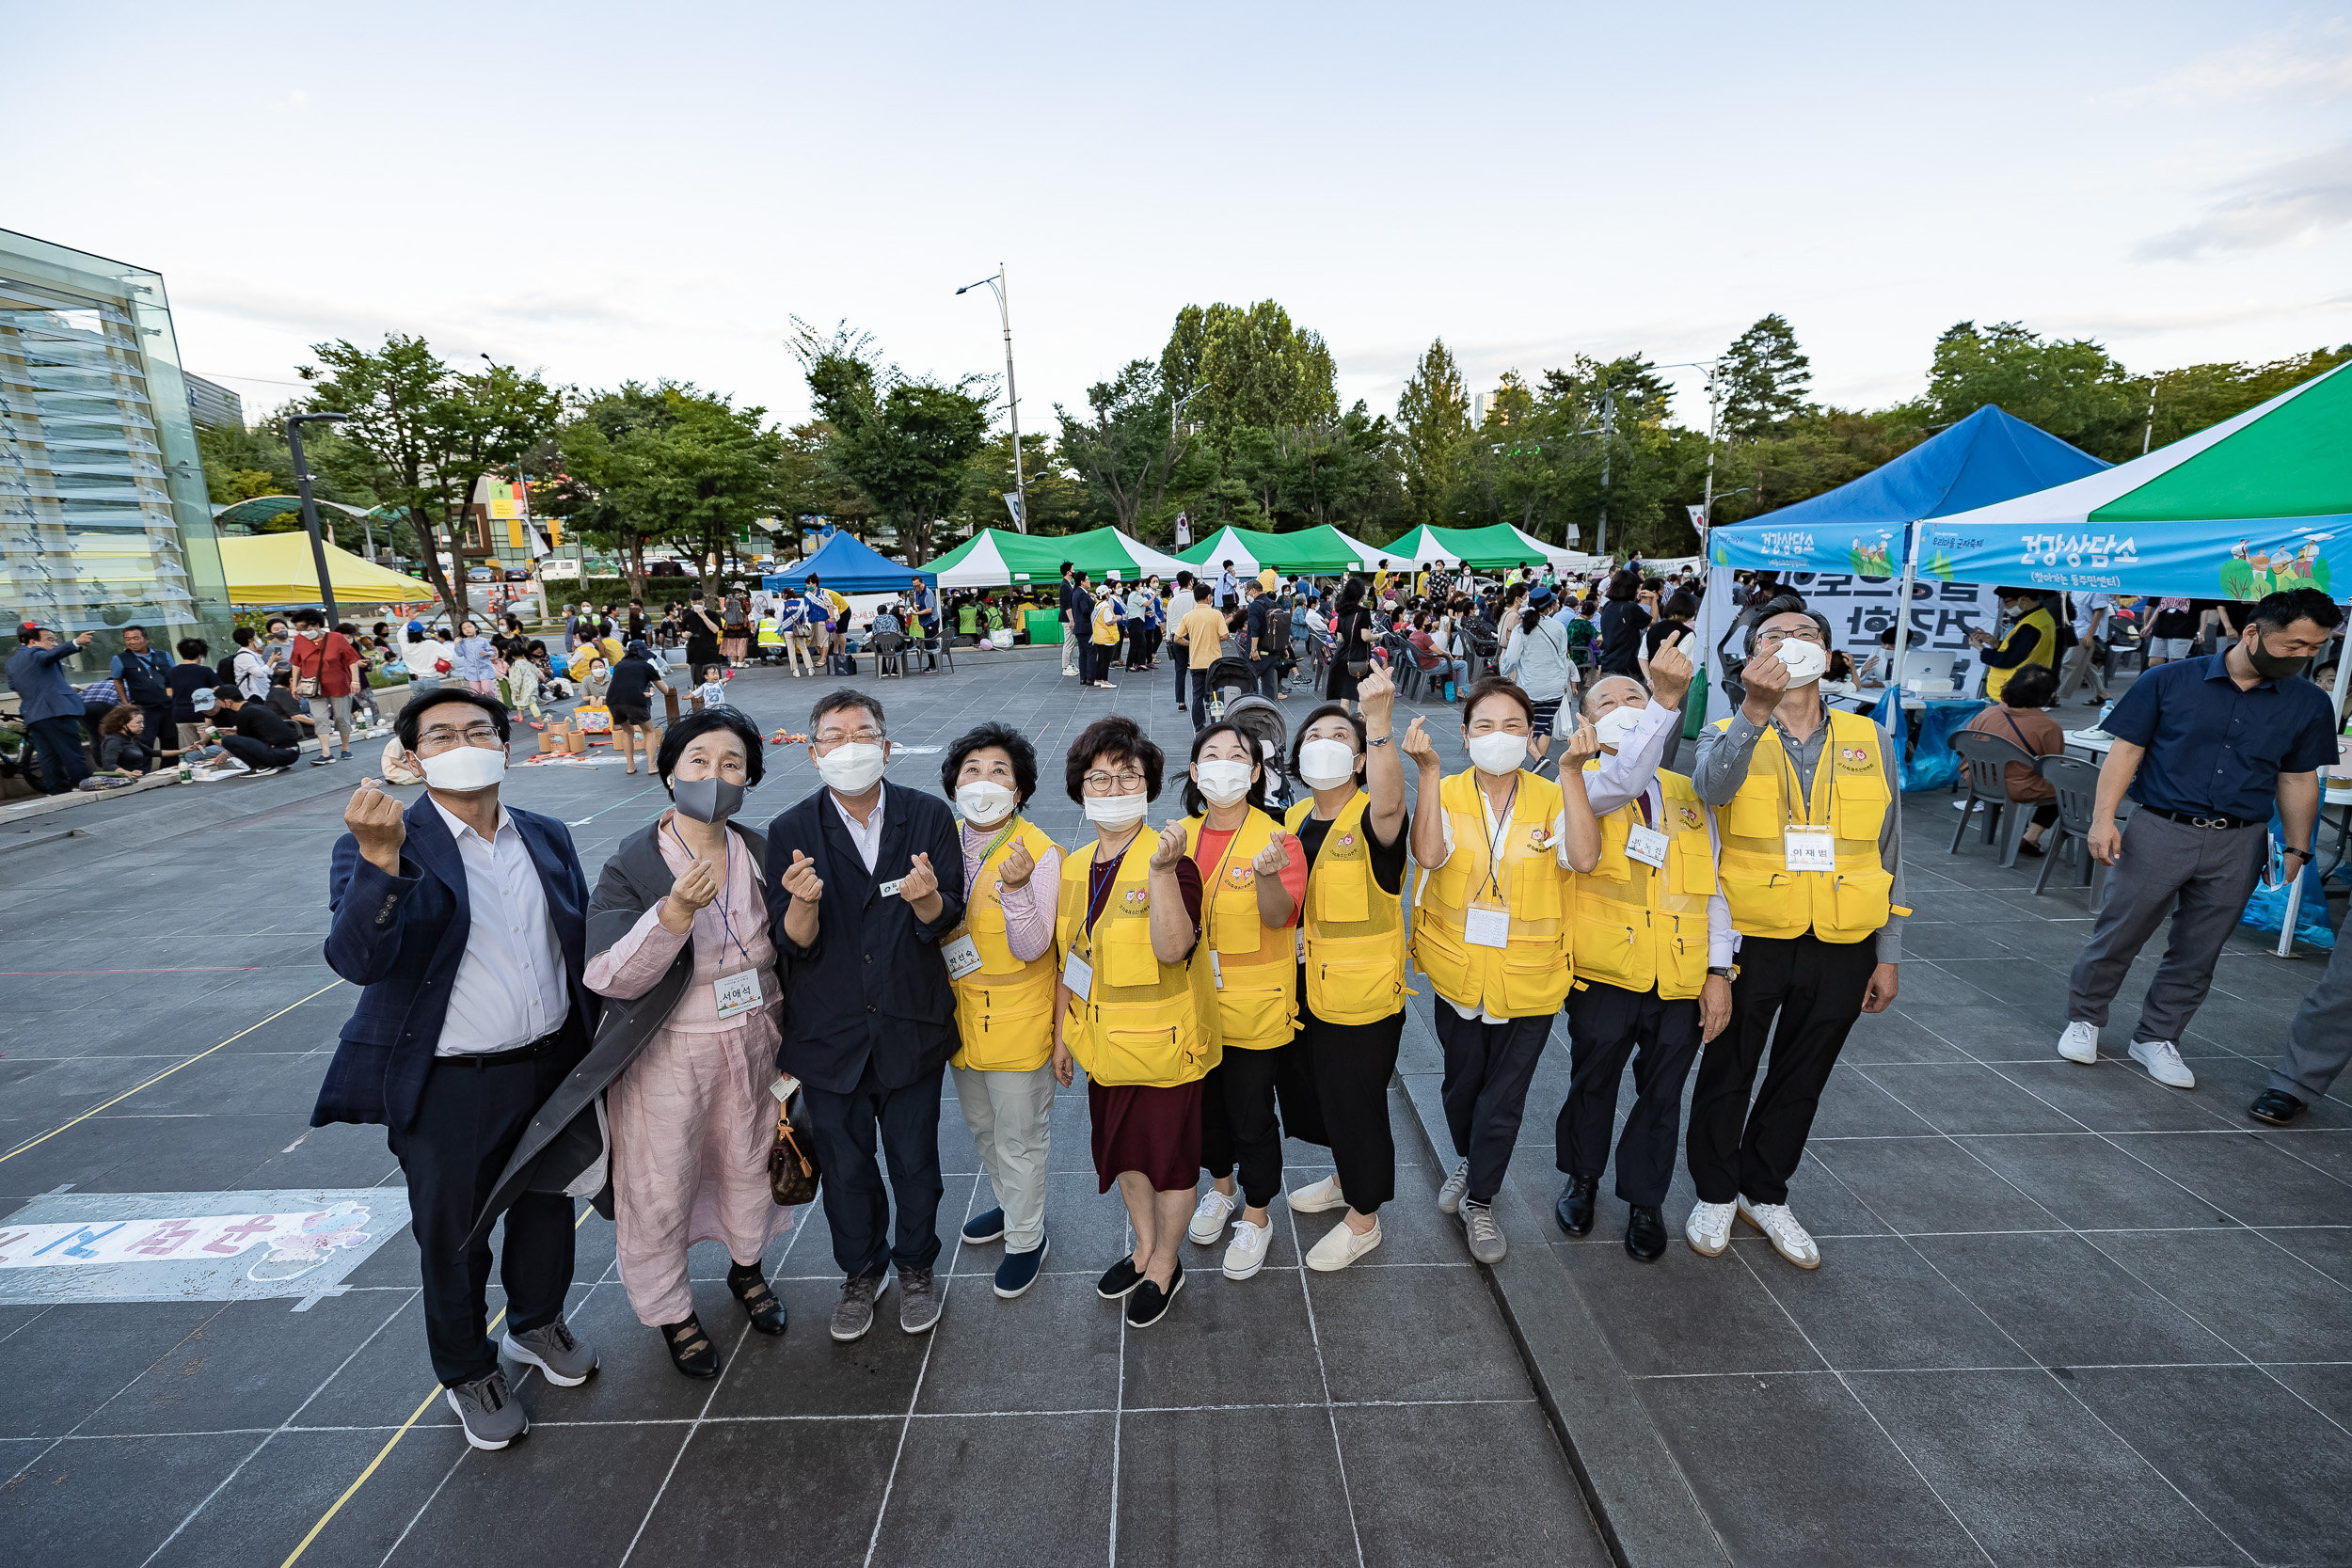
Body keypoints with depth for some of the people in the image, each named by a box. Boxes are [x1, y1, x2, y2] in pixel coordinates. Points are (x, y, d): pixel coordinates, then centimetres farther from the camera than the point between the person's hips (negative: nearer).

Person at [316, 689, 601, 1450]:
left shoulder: (547, 837, 0)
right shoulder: (379, 850, -13)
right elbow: (357, 959, -28)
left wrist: (595, 1047, 6)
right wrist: (381, 859, -42)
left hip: (552, 1067, 4)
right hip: (449, 1089, -4)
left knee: (547, 1208, 23)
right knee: (453, 1238, 17)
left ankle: (538, 1324, 51)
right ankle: (467, 1373, 43)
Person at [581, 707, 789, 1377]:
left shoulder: (761, 853, -5)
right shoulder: (632, 864, -16)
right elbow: (607, 975, -25)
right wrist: (677, 911, -37)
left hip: (751, 1043, 4)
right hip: (668, 1053, -3)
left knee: (749, 1161, 22)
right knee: (662, 1185, 12)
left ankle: (746, 1268, 50)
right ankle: (672, 1311, 38)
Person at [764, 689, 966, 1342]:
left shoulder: (928, 816, -6)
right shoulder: (791, 832, -7)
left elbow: (946, 919, -9)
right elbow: (794, 944, -10)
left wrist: (925, 897, -32)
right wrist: (803, 902, -32)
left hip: (912, 1025, 0)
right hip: (830, 1035, 0)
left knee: (914, 1159, 17)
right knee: (845, 1167, 18)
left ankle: (916, 1266, 43)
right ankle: (861, 1271, 44)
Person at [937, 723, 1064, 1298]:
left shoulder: (1040, 853, -19)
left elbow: (1032, 948, -24)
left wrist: (1016, 886, -37)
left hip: (1018, 1018, -6)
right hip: (960, 1013, 6)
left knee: (1020, 1136, 10)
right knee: (981, 1126, 25)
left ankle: (1026, 1237, 33)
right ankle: (1012, 1206, 50)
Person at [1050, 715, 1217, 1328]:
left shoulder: (1171, 862, -18)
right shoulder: (1075, 867, 1)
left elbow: (1173, 947, -34)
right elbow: (1069, 959, 10)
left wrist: (1162, 872, -44)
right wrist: (1062, 1032, 13)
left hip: (1163, 1044, -6)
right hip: (1103, 1043, 6)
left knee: (1169, 1157, 13)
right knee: (1123, 1151, 23)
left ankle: (1165, 1265, 37)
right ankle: (1144, 1247, 47)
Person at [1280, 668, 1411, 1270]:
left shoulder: (1370, 819, -17)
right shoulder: (1293, 820, 5)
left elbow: (1389, 804, -44)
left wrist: (1378, 721, -53)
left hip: (1361, 996, -7)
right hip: (1304, 992, 7)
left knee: (1356, 1104, 9)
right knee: (1313, 1094, 24)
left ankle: (1363, 1218, 34)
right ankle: (1345, 1179, 51)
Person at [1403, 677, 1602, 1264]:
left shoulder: (1551, 798, -4)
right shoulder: (1446, 793, -6)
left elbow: (1583, 857, -22)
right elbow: (1428, 853, -25)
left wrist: (1571, 772, -26)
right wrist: (1428, 771, -30)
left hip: (1528, 976, 0)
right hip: (1458, 970, 1)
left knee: (1504, 1096, 10)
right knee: (1461, 1082, 20)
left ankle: (1479, 1202, 32)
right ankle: (1466, 1161, 50)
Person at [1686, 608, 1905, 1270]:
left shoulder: (1869, 740, 4)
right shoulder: (1728, 734, -4)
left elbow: (1888, 852, 8)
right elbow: (1712, 786, -29)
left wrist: (1888, 954, 6)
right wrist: (1756, 709, -44)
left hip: (1842, 948, 3)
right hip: (1750, 940, -3)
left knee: (1801, 1079, 18)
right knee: (1727, 1073, 12)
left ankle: (1766, 1193, 39)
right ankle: (1716, 1194, 34)